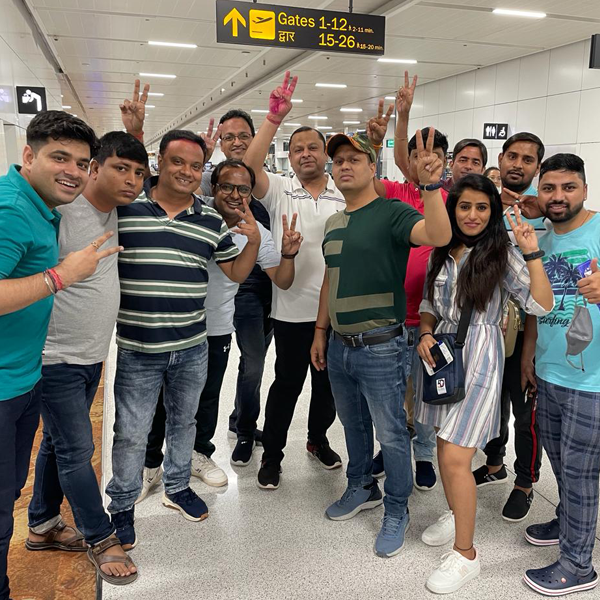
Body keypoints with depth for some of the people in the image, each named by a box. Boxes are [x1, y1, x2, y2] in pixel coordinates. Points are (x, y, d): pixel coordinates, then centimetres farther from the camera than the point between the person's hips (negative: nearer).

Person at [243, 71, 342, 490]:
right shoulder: (280, 192, 0)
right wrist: (275, 119, -21)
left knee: (328, 382, 17)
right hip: (292, 309, -2)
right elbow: (250, 166, -16)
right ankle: (272, 454, 24)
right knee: (287, 384, 8)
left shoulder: (346, 196, 5)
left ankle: (318, 438, 40)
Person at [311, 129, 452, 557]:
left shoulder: (392, 213, -11)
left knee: (391, 434, 7)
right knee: (353, 424, 22)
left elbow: (439, 236, -30)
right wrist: (321, 333, 16)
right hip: (339, 345, 7)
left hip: (381, 347, -7)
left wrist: (431, 185, -40)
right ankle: (362, 488, 44)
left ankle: (396, 512, 26)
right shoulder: (334, 222, 11)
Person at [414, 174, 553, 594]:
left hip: (478, 357, -5)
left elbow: (541, 305, -12)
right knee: (444, 445, 16)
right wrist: (426, 335, -2)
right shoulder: (441, 253, 8)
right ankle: (455, 514, 41)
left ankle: (466, 554, 8)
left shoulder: (501, 254, -5)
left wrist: (531, 252, -18)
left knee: (455, 457, -8)